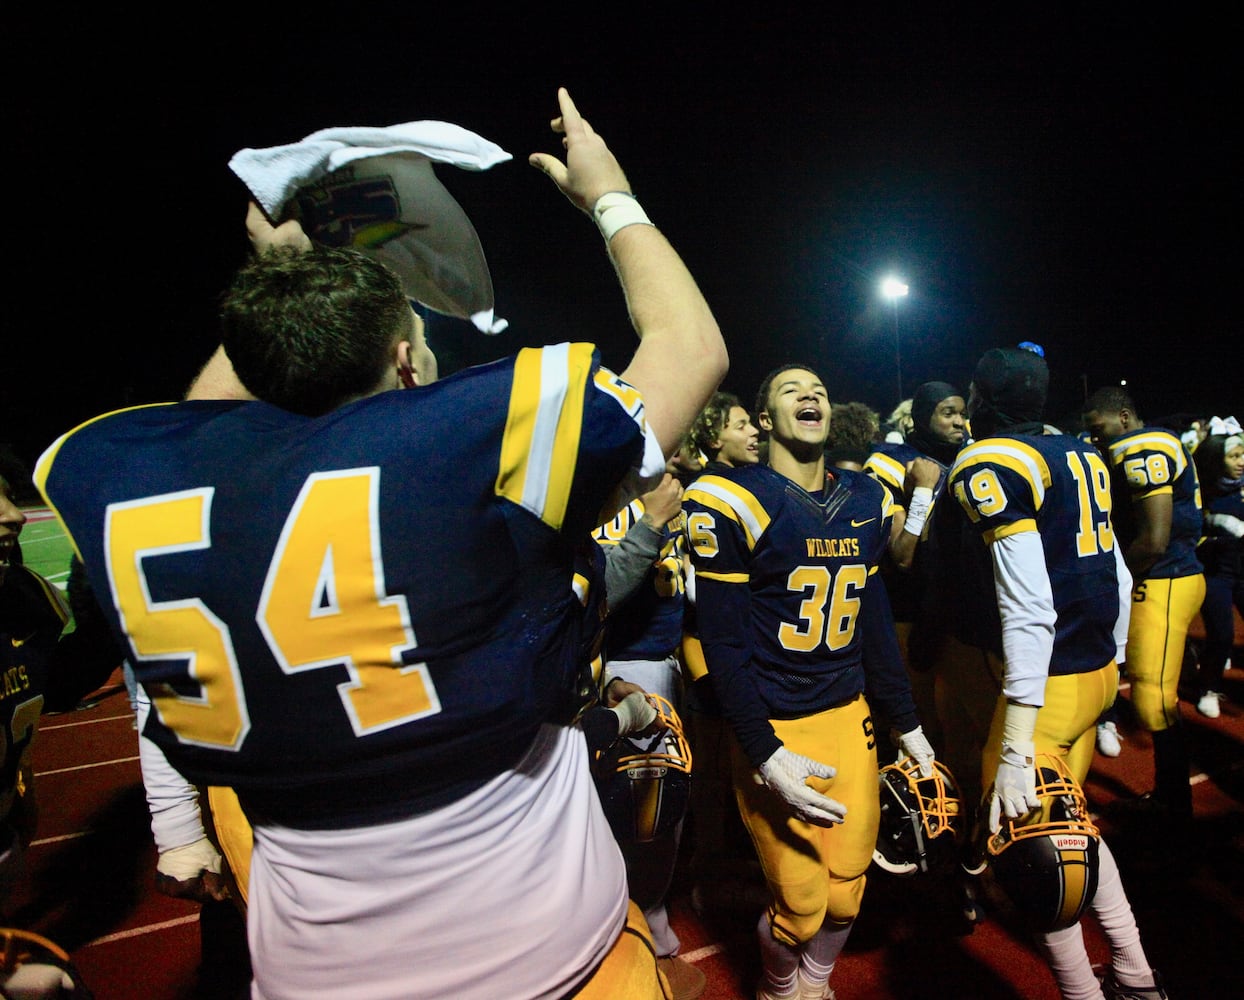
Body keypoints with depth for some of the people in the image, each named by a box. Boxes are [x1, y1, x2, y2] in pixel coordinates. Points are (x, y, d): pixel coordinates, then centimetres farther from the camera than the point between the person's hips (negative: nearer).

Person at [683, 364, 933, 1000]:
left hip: (850, 715, 6)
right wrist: (765, 758, -18)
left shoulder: (866, 501, 7)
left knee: (847, 891, 13)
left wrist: (907, 726, 14)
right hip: (773, 728, -5)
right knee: (801, 904, 4)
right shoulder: (734, 501, -14)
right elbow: (724, 642, -14)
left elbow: (873, 623, 12)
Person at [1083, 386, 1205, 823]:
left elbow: (1153, 540, -21)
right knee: (1157, 694, 16)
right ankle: (1168, 792, 28)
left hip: (1161, 586, -10)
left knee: (1153, 699, -3)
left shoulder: (1142, 451, -15)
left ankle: (1178, 809, 10)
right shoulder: (1158, 445, 16)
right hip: (1181, 574, 10)